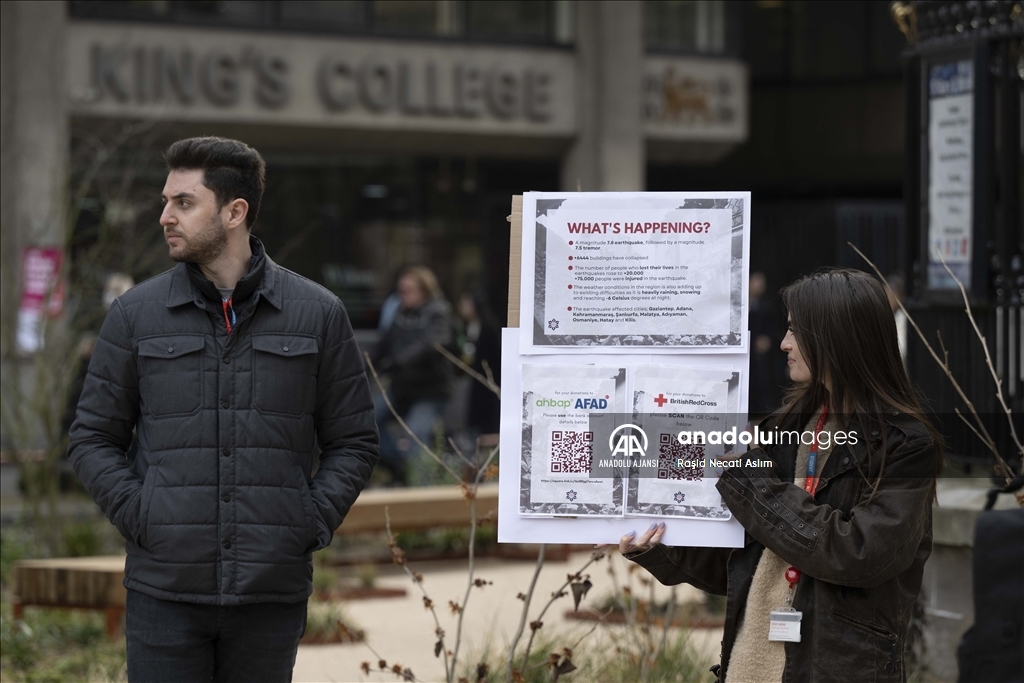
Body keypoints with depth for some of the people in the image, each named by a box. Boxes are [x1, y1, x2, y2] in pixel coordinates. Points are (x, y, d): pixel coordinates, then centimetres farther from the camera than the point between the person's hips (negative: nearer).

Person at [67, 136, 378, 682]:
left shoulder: (318, 314, 4)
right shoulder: (137, 314, 5)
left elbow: (353, 442, 9)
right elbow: (92, 437, 8)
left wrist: (312, 523, -4)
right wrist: (138, 517, -5)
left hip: (272, 593, 0)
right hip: (165, 590, 0)